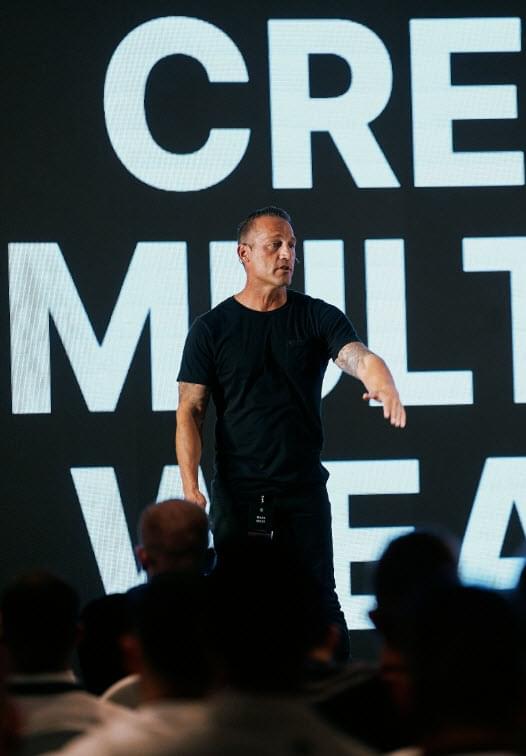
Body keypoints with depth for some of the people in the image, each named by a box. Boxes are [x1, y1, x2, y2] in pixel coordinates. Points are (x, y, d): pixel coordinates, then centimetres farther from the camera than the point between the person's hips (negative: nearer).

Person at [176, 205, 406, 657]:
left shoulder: (318, 317, 5)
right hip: (237, 494, 0)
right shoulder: (212, 328, 4)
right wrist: (190, 487, -13)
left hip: (304, 489, 0)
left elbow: (357, 355, -14)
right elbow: (190, 411, 0)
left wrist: (383, 383, -39)